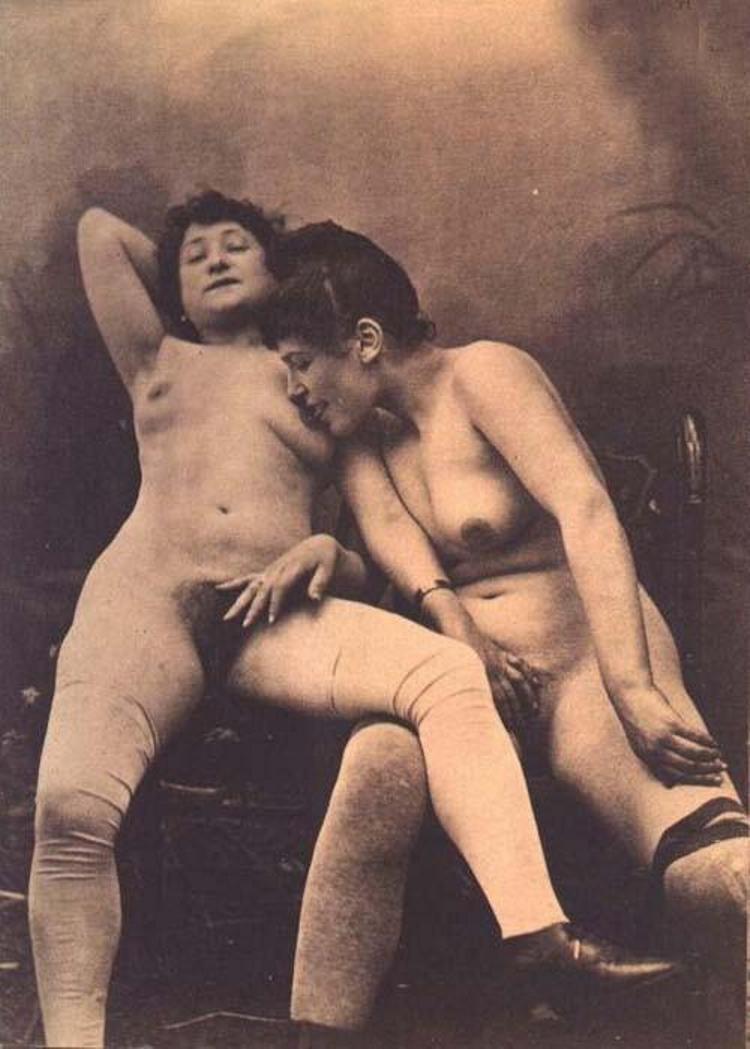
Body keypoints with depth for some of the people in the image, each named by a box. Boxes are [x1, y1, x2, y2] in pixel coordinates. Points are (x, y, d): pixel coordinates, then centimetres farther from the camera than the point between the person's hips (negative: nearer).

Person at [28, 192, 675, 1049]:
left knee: (449, 672, -26)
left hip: (274, 613, 0)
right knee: (71, 805, -27)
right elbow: (98, 229, 29)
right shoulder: (160, 364, 26)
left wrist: (327, 552, -5)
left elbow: (388, 534, 18)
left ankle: (541, 938, -31)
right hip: (145, 593, 0)